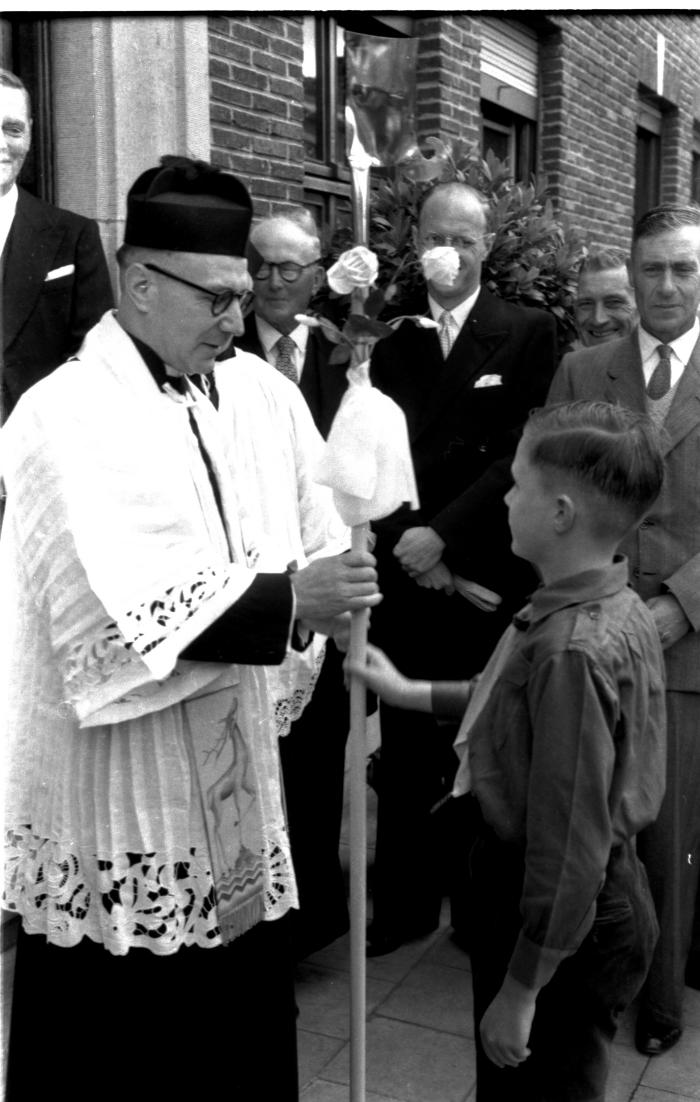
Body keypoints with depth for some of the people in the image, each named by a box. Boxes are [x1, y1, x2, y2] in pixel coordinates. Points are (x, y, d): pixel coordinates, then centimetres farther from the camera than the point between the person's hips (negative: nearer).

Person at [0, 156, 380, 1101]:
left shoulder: (263, 397, 5)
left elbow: (319, 546, 11)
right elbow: (114, 614, -21)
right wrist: (283, 604, -24)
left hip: (236, 792, 6)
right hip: (114, 818, -5)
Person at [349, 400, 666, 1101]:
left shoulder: (573, 650, -30)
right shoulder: (614, 608, 0)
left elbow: (570, 851, -28)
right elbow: (522, 701, 17)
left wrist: (520, 992, -20)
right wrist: (411, 692, 13)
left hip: (566, 923, -9)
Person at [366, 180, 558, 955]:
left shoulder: (529, 333, 0)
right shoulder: (386, 334, 9)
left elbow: (522, 454, -8)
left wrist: (441, 534, -15)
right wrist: (403, 543, -10)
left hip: (488, 576, -2)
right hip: (402, 573, 2)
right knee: (406, 746, 9)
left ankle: (484, 907, 24)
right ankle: (403, 901, 23)